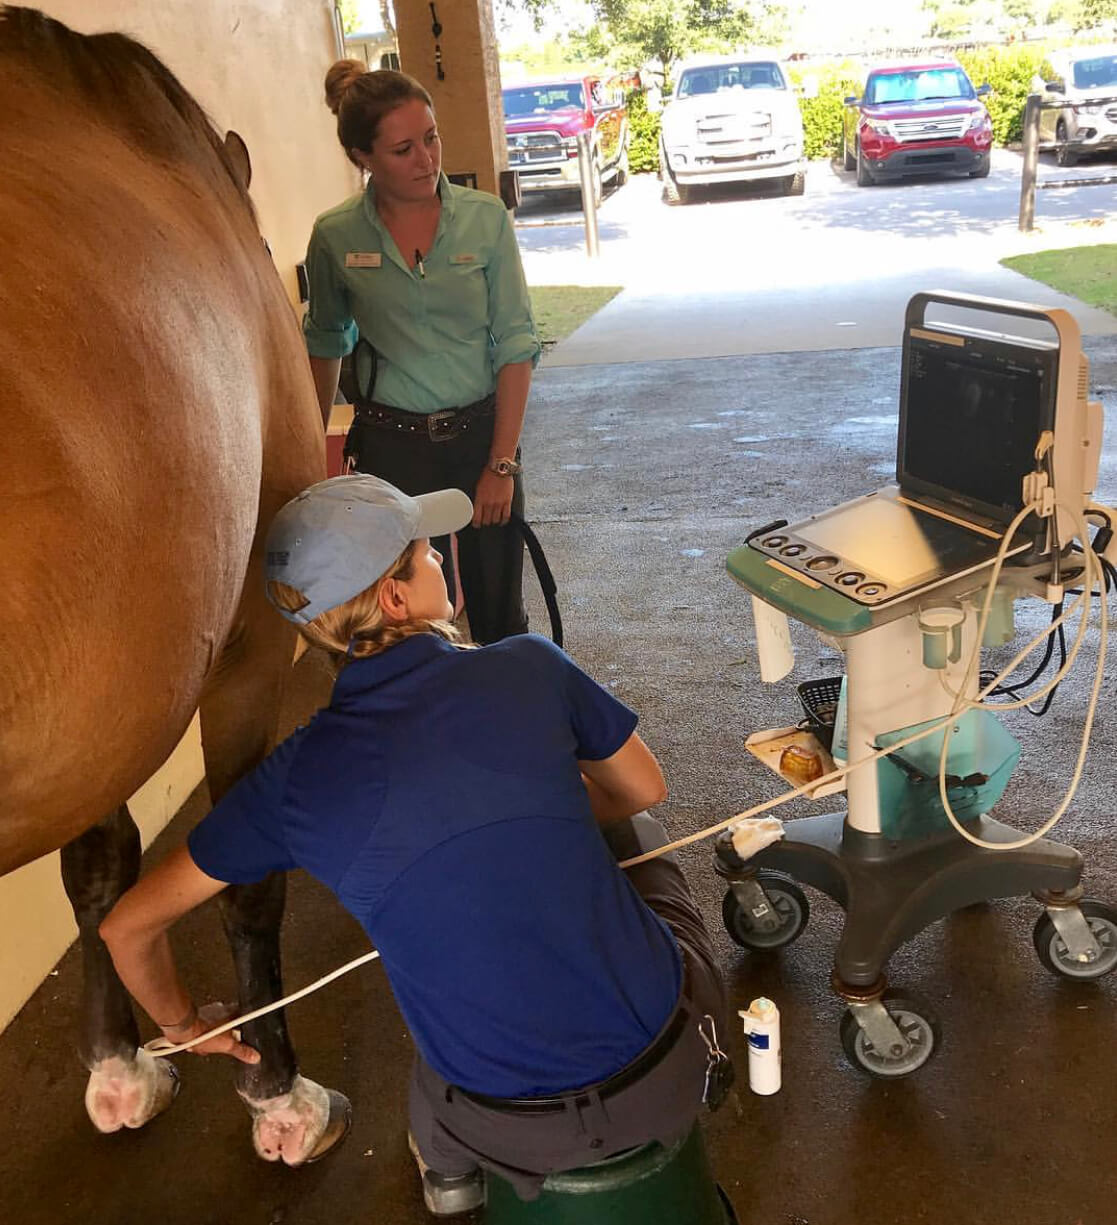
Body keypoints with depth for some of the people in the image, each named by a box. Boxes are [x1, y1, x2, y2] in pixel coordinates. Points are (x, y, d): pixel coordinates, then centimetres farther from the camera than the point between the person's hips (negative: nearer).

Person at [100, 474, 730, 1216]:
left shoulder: (295, 779, -8)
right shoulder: (530, 669, -12)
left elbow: (129, 926, 3)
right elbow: (643, 791, 6)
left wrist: (185, 1025, 23)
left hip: (509, 1132, 1)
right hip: (669, 1075, -1)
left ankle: (450, 1163, 45)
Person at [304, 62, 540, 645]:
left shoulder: (486, 219, -4)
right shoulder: (335, 237, -3)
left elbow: (515, 345, -5)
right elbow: (325, 341, 12)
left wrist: (501, 463, -9)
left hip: (482, 431, 0)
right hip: (391, 444, 0)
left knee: (500, 614, 9)